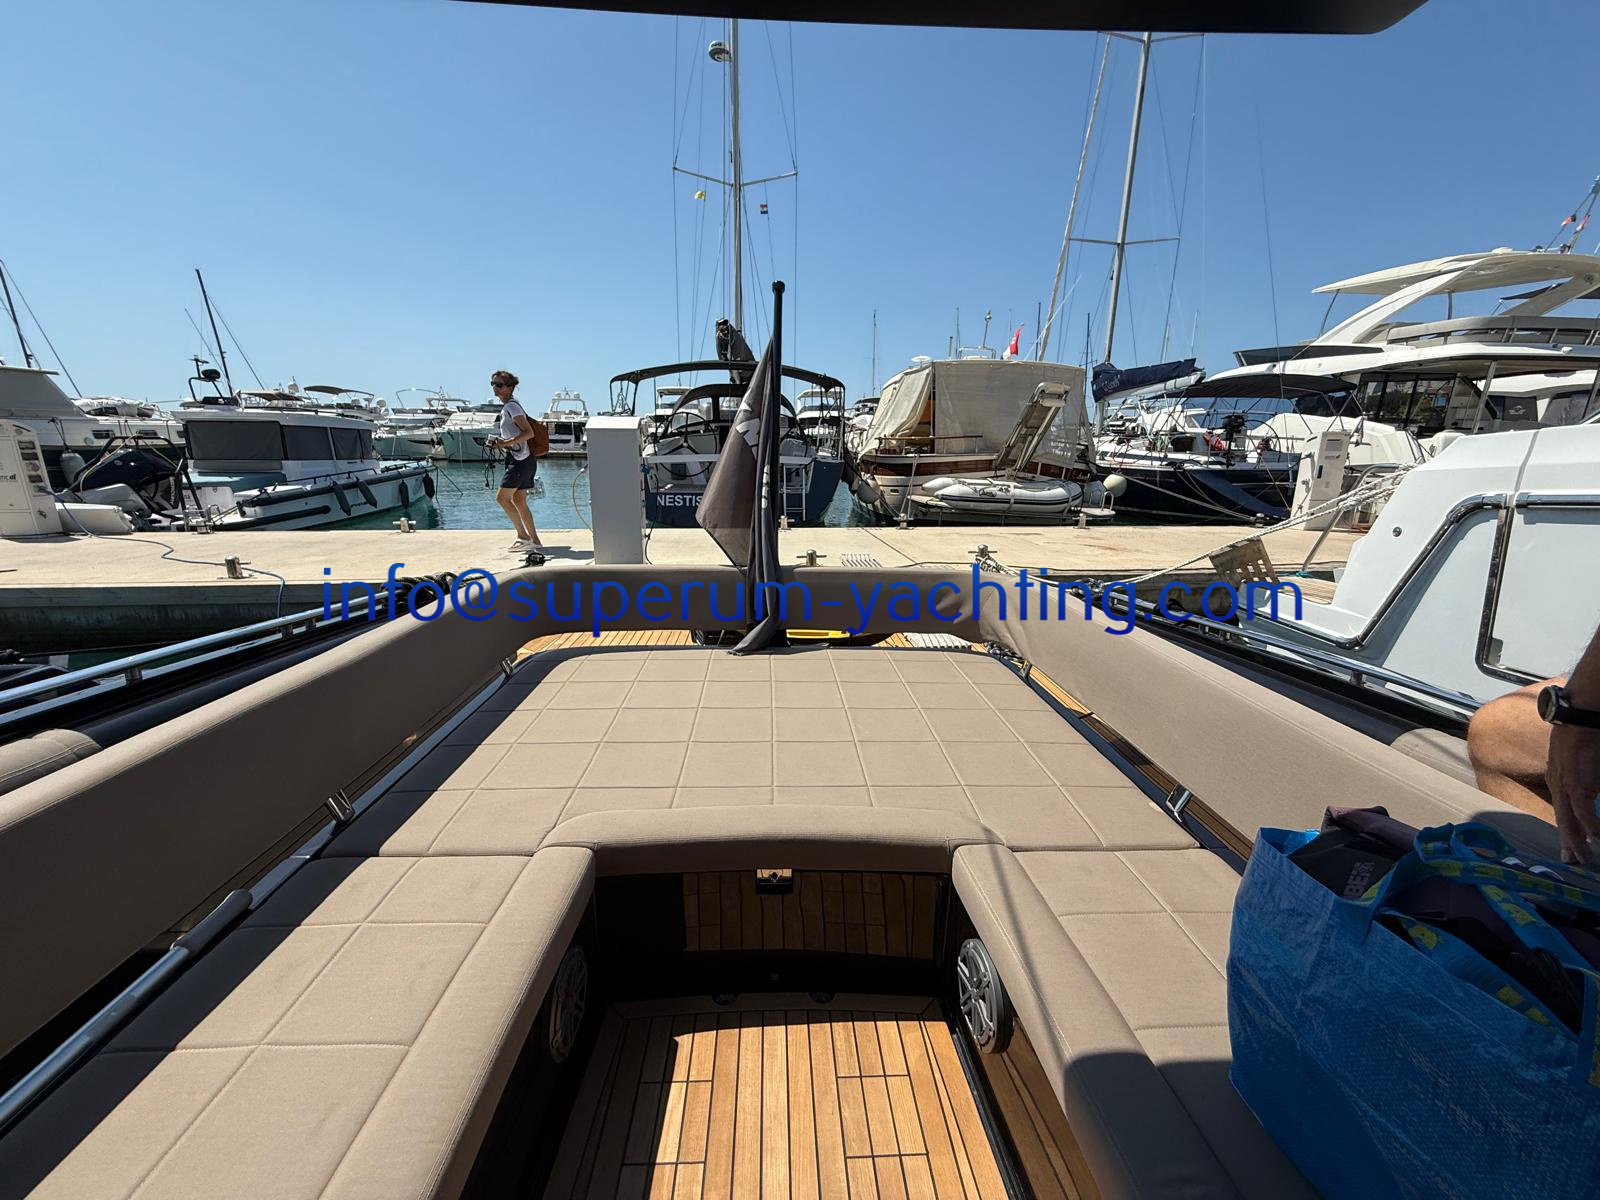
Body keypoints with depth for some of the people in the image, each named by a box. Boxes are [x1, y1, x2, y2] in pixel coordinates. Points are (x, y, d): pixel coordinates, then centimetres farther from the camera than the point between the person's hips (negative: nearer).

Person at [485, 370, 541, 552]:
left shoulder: (511, 406, -12)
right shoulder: (507, 407, 17)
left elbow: (529, 432, -21)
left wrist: (506, 443, -22)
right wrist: (501, 443, 10)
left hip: (521, 460, -10)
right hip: (519, 460, 10)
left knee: (501, 497, -6)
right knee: (518, 500, 11)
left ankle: (523, 536, 0)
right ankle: (534, 540, 14)